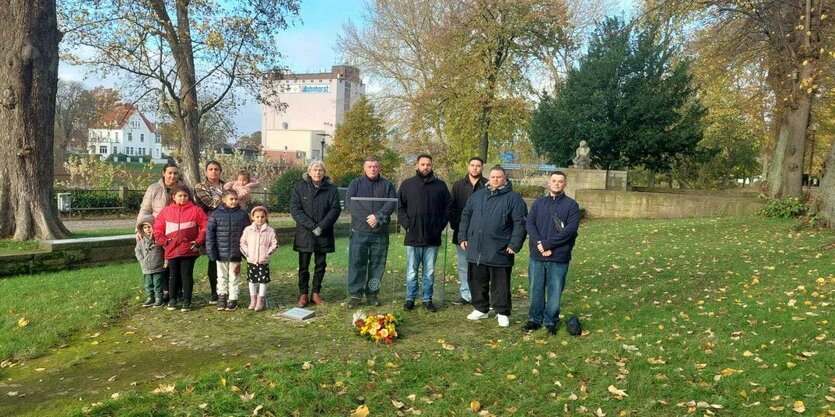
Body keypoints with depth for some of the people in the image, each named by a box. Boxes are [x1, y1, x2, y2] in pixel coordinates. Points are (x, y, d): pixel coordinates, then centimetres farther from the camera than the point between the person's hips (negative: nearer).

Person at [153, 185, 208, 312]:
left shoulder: (195, 210, -1)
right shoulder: (166, 211, 5)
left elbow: (205, 227, -2)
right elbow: (157, 229, 9)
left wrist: (198, 242, -6)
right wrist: (164, 241, -1)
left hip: (189, 250, -2)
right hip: (172, 250, 2)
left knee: (187, 275, 3)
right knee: (173, 276, 14)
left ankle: (187, 301, 11)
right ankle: (172, 300, 27)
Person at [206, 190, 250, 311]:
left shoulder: (242, 214, -1)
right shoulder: (216, 214, -4)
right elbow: (209, 233, -3)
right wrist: (211, 252, -8)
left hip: (235, 254, 0)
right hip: (220, 254, 0)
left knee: (234, 278, 9)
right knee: (222, 277, 13)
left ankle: (233, 299, 18)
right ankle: (222, 296, 26)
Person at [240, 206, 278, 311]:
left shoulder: (270, 231, -3)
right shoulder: (248, 230, 0)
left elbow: (274, 244, -1)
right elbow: (242, 242, 6)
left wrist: (268, 253, -10)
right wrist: (246, 253, -3)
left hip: (264, 261, -1)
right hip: (251, 261, 2)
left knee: (263, 281, 3)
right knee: (252, 280, 11)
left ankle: (260, 301, 14)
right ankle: (253, 300, 24)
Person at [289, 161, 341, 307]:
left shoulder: (331, 189, 3)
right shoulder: (300, 187, 1)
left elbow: (335, 209, -3)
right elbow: (294, 208, -6)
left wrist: (321, 226, -15)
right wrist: (311, 225, -16)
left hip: (324, 234, 1)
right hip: (304, 234, -1)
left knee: (321, 265, 9)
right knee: (304, 265, 4)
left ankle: (316, 293, 21)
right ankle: (303, 294, 14)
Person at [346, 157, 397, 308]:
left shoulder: (387, 185, 11)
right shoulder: (355, 183, 8)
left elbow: (391, 203, -1)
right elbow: (350, 202, -4)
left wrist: (378, 217, -16)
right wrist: (366, 218, -14)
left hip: (381, 233, 1)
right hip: (359, 231, -1)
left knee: (377, 264, 6)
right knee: (356, 263, -1)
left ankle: (372, 293, 16)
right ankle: (355, 294, 6)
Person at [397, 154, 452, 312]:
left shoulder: (440, 185, 6)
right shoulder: (407, 184, 4)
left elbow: (448, 206, 10)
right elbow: (400, 207, 7)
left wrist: (441, 225, 2)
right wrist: (407, 224, -4)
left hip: (433, 237, 1)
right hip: (413, 236, -1)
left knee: (430, 272, 8)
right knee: (412, 271, 6)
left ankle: (427, 299, 19)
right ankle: (410, 299, 17)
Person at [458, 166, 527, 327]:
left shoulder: (513, 198, -3)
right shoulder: (477, 196, 11)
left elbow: (520, 223, -7)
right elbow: (466, 216, 16)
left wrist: (514, 244, -13)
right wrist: (463, 236, 9)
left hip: (499, 252, -4)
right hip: (476, 250, 4)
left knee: (500, 284, 4)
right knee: (477, 282, 14)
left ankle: (502, 313, 17)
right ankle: (480, 309, 29)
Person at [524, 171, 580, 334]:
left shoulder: (571, 205, 1)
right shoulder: (539, 202, 10)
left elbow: (571, 228, -11)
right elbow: (529, 224, 1)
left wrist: (548, 244, -16)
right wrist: (539, 243, -15)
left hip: (559, 257, -2)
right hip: (537, 255, 3)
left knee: (555, 291, 4)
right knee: (536, 289, 10)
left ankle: (551, 321, 18)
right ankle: (535, 319, 24)